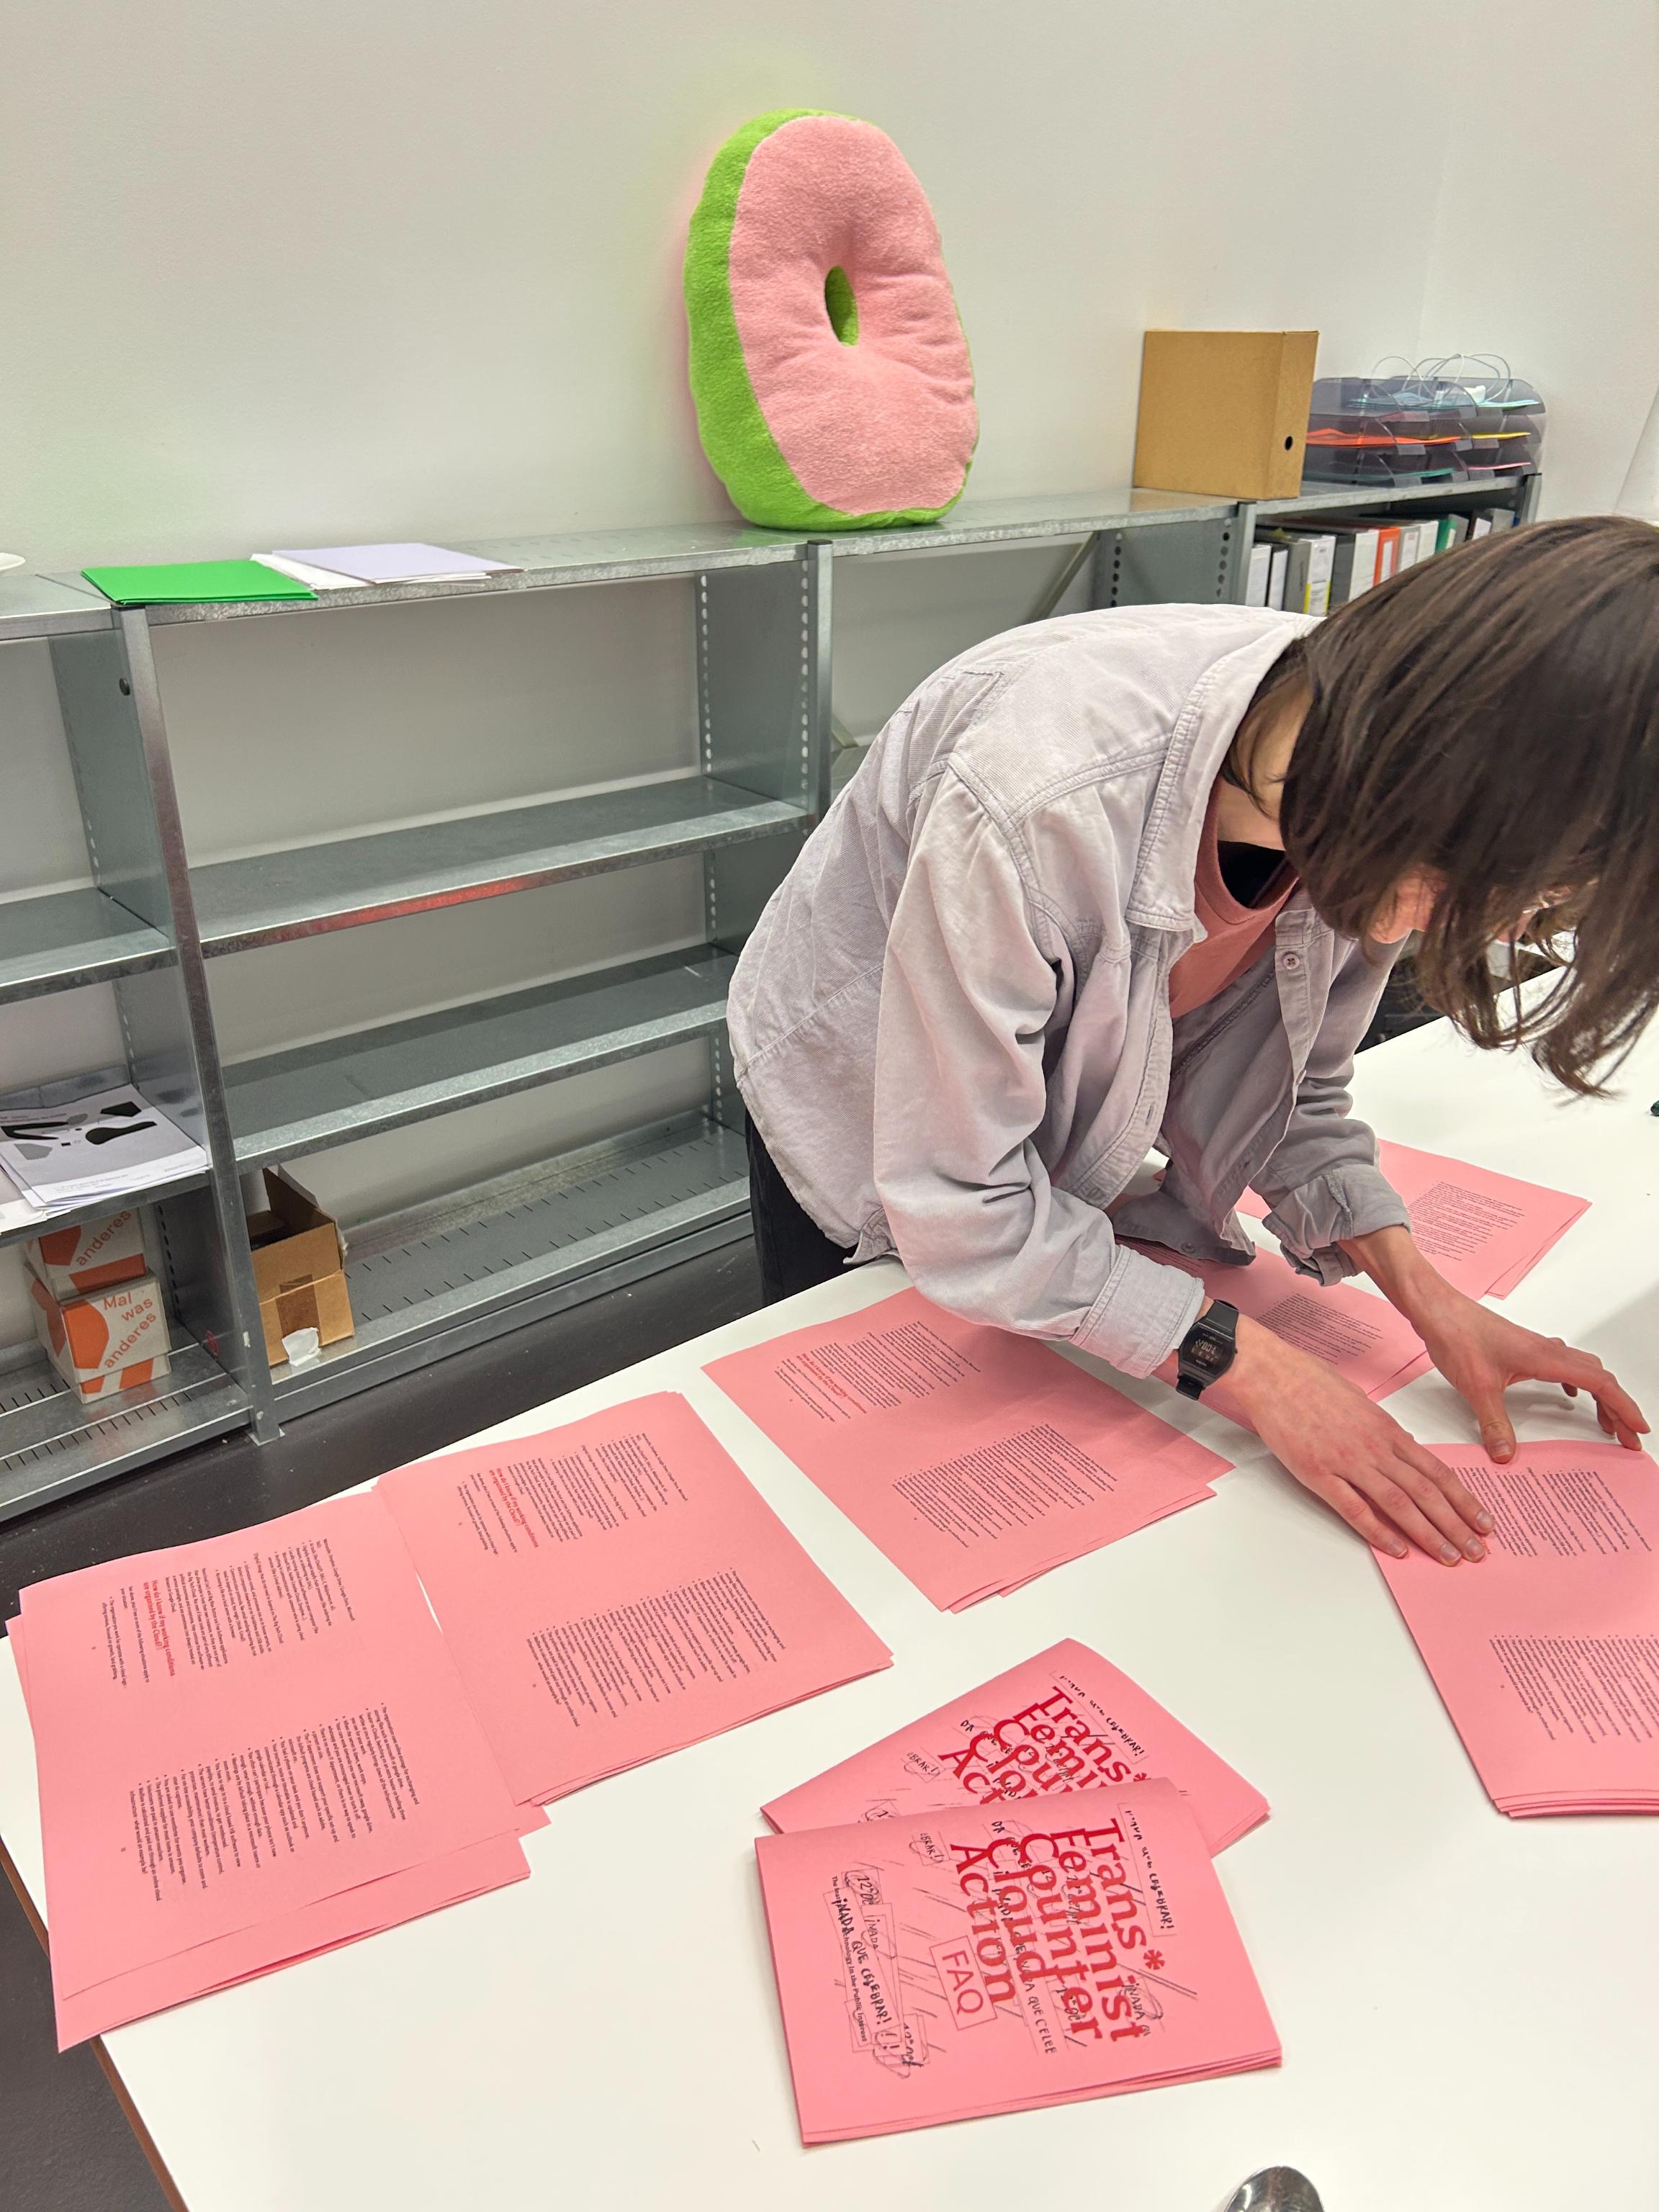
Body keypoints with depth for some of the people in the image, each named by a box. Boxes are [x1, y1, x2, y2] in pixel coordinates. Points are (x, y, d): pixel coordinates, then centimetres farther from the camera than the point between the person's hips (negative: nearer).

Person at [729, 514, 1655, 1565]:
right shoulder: (1040, 801, -44)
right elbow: (961, 1212, -33)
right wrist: (1246, 1361, -29)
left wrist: (1429, 1300, -17)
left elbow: (1292, 1085, -6)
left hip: (1061, 1151, 5)